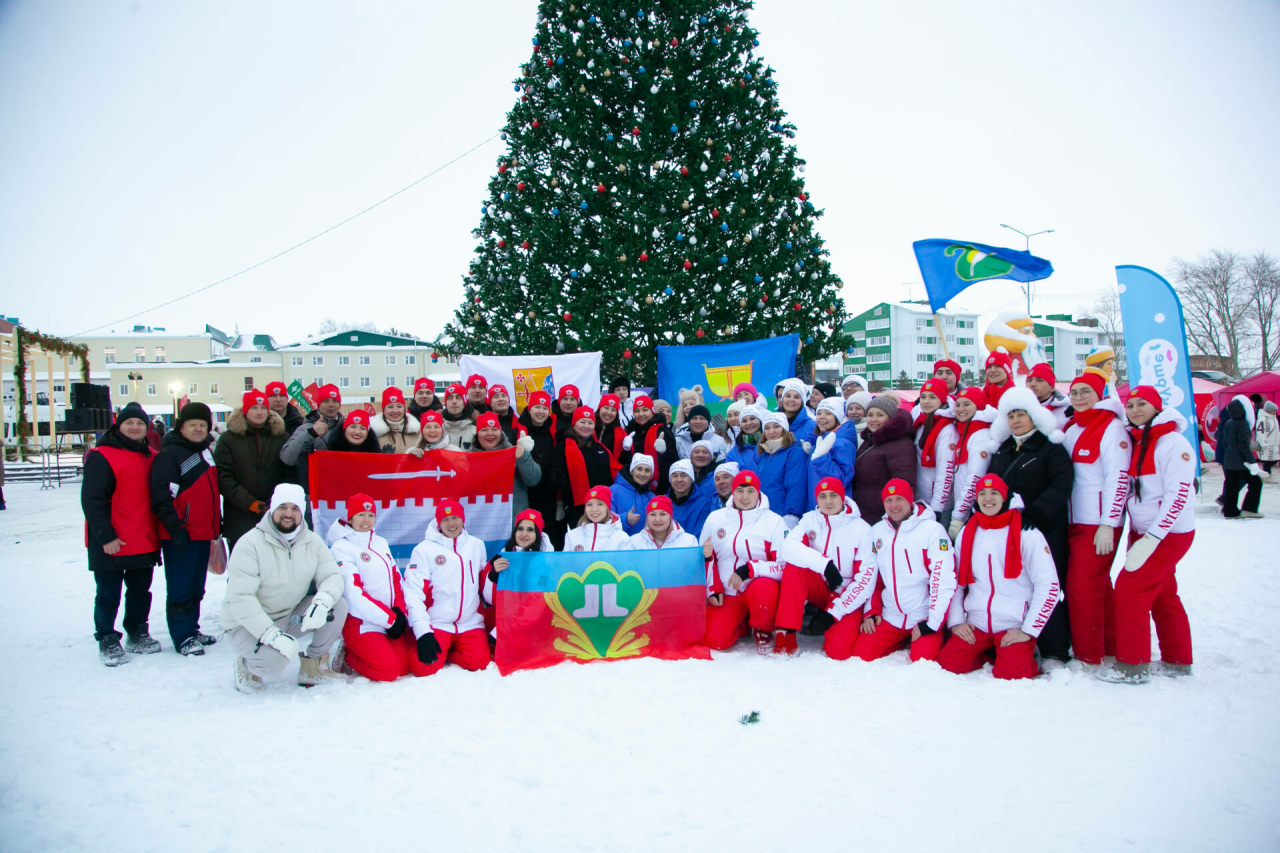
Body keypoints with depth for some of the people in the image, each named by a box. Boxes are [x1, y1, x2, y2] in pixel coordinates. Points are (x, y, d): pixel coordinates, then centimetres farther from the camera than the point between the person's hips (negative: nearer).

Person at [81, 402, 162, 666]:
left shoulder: (151, 457, 11)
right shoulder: (101, 457, -10)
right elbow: (92, 501, -14)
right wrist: (105, 536, -19)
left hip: (145, 542, 6)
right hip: (111, 543, -6)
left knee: (140, 590, 16)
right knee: (108, 595, 3)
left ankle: (138, 634, 29)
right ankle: (107, 640, 16)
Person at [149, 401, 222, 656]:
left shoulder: (206, 451, 16)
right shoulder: (168, 455, -10)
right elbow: (161, 497, -16)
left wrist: (217, 523, 22)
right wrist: (175, 529, -19)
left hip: (203, 533, 8)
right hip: (181, 536, -8)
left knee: (196, 587, 16)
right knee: (180, 589, -2)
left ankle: (192, 629, 26)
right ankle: (183, 637, 5)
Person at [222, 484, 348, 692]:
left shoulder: (312, 542, -2)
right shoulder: (250, 544, -18)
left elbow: (332, 576, -9)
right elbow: (240, 598, -24)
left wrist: (322, 603, -33)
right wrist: (271, 635, -34)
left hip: (292, 617, 5)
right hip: (248, 625, -5)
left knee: (338, 606, -18)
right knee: (274, 662, -32)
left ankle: (312, 667, 1)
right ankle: (246, 665, 5)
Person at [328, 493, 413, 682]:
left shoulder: (381, 543, 14)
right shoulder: (341, 548, -9)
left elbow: (396, 580, 15)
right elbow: (353, 594, -17)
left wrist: (400, 613, -3)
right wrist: (390, 619, -15)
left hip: (392, 622, 7)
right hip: (361, 624, -7)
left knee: (405, 667, -5)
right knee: (389, 670, -18)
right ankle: (347, 655, 8)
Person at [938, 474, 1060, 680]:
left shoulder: (1026, 533, -5)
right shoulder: (967, 534, 8)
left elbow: (1049, 585, -8)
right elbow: (955, 582, 13)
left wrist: (1028, 631, -11)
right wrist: (956, 621, 2)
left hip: (1014, 627, -4)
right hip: (975, 626, 4)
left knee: (1010, 674, -21)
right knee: (948, 664, -12)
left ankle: (1026, 654, 10)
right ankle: (988, 654, 13)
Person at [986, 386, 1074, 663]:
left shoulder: (1051, 448, -3)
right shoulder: (1002, 450, 17)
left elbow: (1061, 485, -15)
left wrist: (1034, 512, -26)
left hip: (1044, 529, -5)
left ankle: (1055, 650, 4)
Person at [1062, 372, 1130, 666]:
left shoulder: (1111, 426, -8)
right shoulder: (1071, 429, 14)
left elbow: (1119, 478, -14)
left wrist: (1108, 525, -18)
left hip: (1099, 523, -7)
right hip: (1074, 521, 7)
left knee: (1083, 587, -7)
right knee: (1097, 586, 14)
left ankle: (1088, 657, 3)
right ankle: (1112, 645, 25)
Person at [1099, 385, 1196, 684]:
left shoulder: (1173, 444, -15)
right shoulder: (1135, 441, 9)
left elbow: (1178, 495, -21)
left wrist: (1152, 538, -23)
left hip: (1169, 533, -8)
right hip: (1145, 532, 8)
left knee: (1129, 589, -10)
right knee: (1163, 596, 14)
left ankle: (1132, 665, -2)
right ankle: (1177, 661, 25)